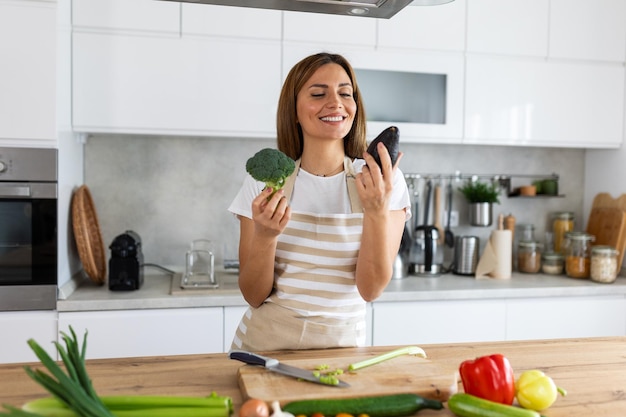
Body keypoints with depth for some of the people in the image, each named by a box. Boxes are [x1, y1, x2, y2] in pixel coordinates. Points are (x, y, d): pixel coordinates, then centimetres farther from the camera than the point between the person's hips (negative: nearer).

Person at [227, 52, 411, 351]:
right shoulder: (263, 182, -4)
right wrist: (265, 236, -21)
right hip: (263, 343, 2)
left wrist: (377, 211, -25)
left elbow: (371, 289, -11)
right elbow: (255, 296, -4)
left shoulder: (385, 180, -6)